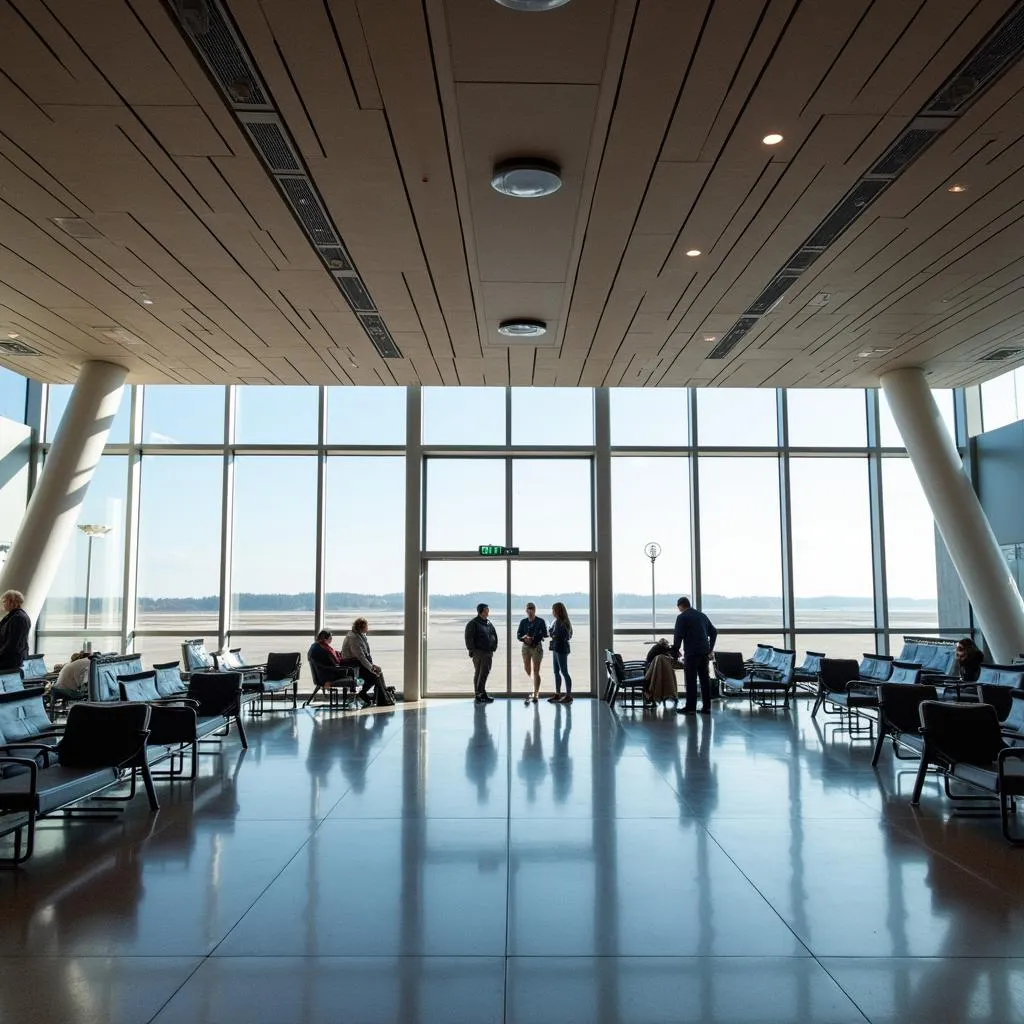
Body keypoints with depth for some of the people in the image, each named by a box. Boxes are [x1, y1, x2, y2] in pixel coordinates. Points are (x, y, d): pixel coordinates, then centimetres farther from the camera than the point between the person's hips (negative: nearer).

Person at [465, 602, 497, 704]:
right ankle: (479, 695, 1)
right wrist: (472, 650, -16)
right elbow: (469, 638, -12)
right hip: (478, 652, -7)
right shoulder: (473, 623, -7)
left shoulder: (488, 623, 15)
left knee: (485, 673, 10)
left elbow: (494, 635, 23)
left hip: (489, 653, 7)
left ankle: (482, 694, 19)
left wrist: (494, 647, 12)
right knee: (479, 673, -3)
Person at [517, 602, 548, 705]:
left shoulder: (541, 622, -1)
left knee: (536, 672, -2)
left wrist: (533, 638, -20)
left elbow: (545, 635, -6)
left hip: (537, 647, -3)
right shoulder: (523, 622, 8)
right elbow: (518, 635, 6)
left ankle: (536, 695, 3)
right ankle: (527, 695, 6)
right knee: (527, 672, 0)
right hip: (526, 647, 3)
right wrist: (524, 638, -17)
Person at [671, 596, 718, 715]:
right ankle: (706, 707, 10)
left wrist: (675, 654, -2)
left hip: (691, 652, -6)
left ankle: (690, 707, 0)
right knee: (705, 679, 8)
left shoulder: (682, 617, -5)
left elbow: (678, 637, -10)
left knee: (691, 680, -2)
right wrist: (710, 649, 21)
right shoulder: (702, 615, 16)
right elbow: (714, 632, 18)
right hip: (704, 652, 6)